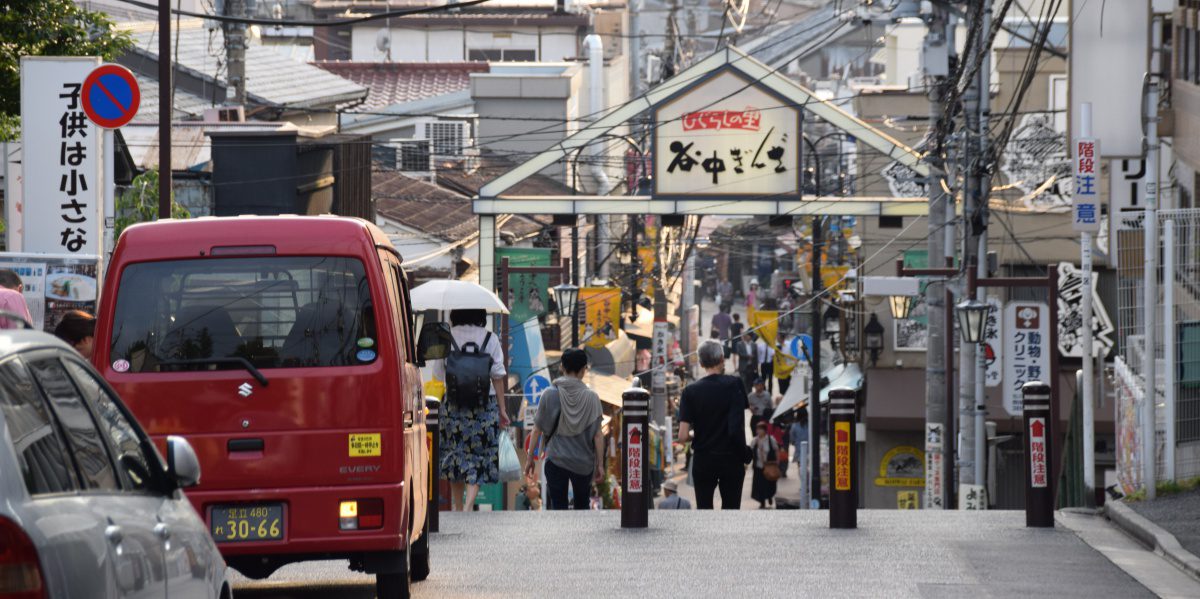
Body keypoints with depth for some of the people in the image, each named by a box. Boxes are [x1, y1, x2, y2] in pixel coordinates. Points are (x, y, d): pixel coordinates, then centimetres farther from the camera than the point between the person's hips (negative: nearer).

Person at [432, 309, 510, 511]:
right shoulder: (489, 339, -2)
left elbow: (438, 373, 3)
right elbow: (498, 376, -1)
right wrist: (501, 409, 4)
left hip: (453, 405, 1)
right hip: (484, 403, -1)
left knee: (455, 455, 12)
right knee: (478, 455, 2)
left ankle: (458, 506, 18)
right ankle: (469, 504, -15)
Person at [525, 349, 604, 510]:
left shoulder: (550, 394, -5)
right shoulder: (591, 397, -4)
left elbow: (538, 430, -2)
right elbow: (597, 435, -3)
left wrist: (530, 458, 8)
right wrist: (600, 465, 5)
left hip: (556, 460, -1)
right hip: (583, 463, 1)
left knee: (558, 507, 1)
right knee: (582, 507, 18)